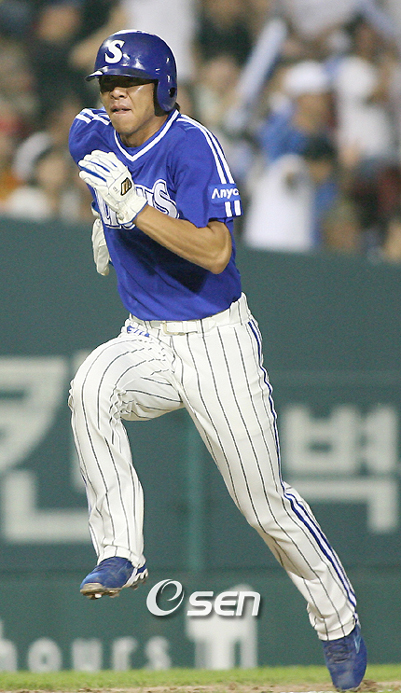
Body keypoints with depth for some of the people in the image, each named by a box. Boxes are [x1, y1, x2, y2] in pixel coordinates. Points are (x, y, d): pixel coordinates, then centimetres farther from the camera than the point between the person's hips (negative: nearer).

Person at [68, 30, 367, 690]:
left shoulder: (191, 145, -19)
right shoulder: (91, 136, -1)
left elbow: (215, 252, -30)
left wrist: (134, 207, -37)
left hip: (216, 342, -5)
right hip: (145, 340, 5)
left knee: (264, 501, 1)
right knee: (91, 388, -31)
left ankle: (339, 621, 21)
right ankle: (120, 553, -26)